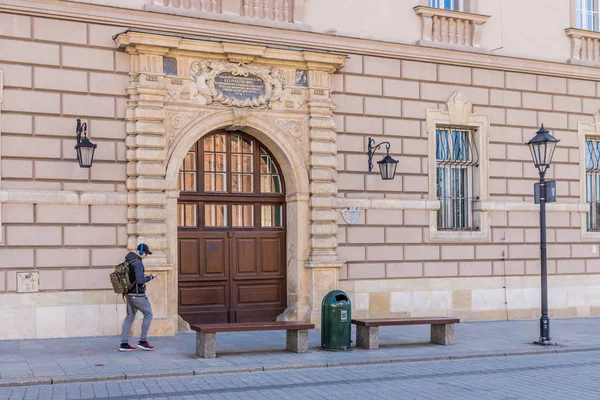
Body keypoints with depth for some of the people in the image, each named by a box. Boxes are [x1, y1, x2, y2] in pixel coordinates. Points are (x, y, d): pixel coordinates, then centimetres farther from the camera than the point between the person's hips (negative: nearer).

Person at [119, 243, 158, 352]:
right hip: (137, 294, -9)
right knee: (148, 314, 3)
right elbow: (140, 280, -26)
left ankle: (124, 344, 9)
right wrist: (151, 277, -12)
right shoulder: (137, 262, -20)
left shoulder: (128, 260, 11)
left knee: (130, 316, 11)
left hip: (130, 293, 9)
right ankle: (143, 341, 6)